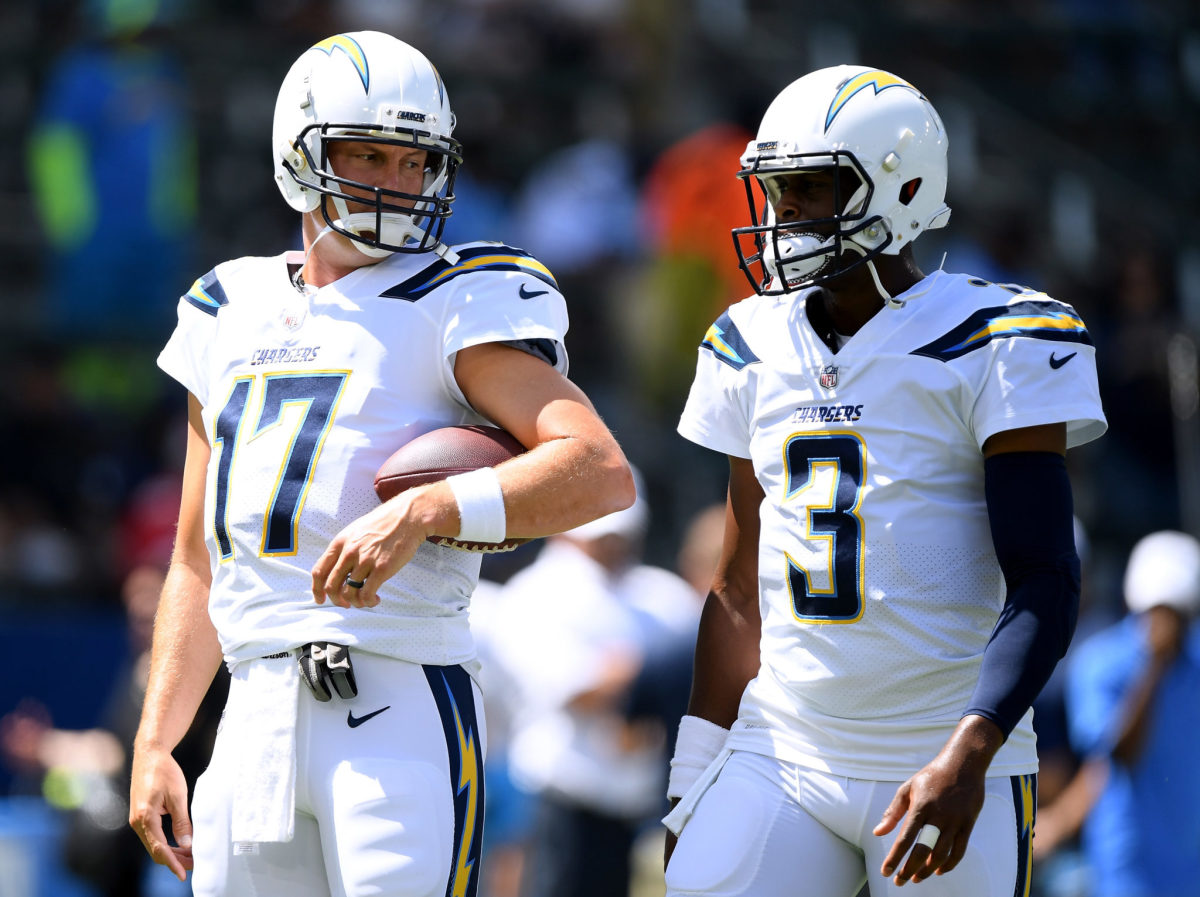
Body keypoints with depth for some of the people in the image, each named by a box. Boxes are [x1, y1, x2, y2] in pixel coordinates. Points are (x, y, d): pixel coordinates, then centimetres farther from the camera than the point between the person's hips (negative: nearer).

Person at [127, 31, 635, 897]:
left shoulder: (458, 306, 0)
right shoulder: (229, 316, 19)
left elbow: (602, 471, -15)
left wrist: (422, 511, -26)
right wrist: (154, 744, 16)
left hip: (398, 711, -6)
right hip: (258, 719, 6)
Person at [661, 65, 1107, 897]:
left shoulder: (993, 346, -8)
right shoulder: (756, 350, 10)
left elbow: (1044, 582, -13)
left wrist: (968, 755, -26)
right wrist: (694, 790, 14)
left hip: (944, 772, -5)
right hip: (781, 758, 5)